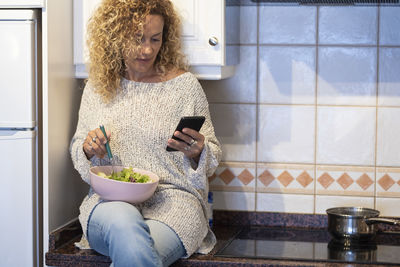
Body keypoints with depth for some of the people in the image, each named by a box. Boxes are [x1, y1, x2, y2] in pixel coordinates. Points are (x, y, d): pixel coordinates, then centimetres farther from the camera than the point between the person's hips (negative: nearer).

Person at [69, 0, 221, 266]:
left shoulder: (184, 84, 4)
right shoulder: (97, 87, 11)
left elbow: (212, 158, 9)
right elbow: (77, 149, 21)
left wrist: (197, 152, -15)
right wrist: (87, 149, -3)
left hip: (173, 198, -2)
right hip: (111, 199, 2)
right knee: (125, 226, -37)